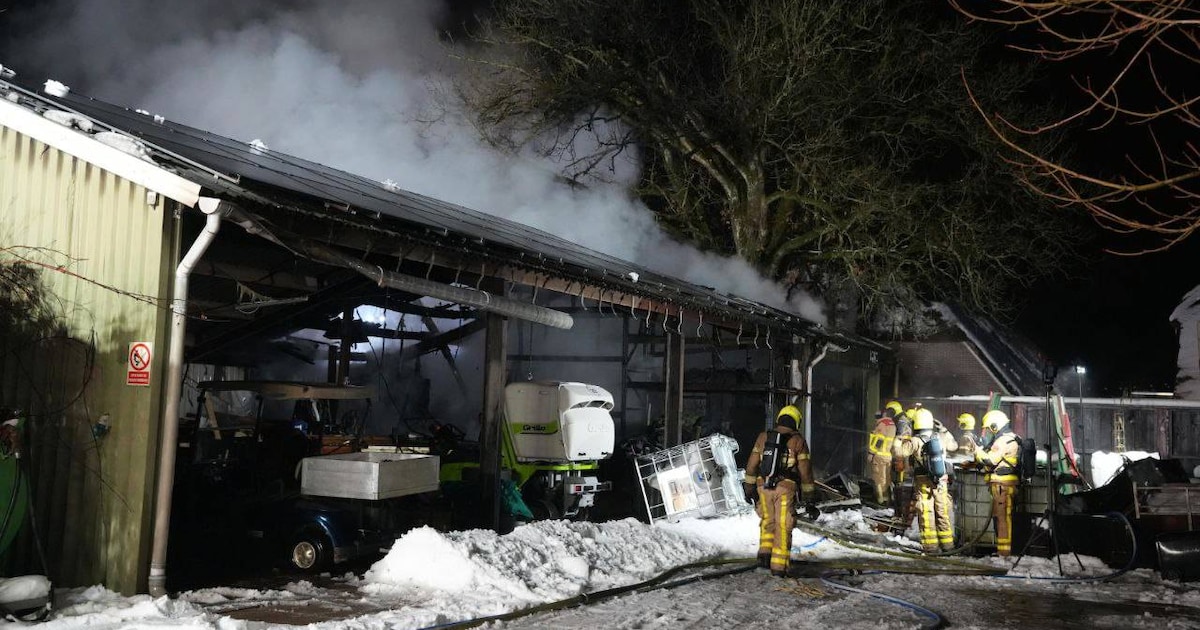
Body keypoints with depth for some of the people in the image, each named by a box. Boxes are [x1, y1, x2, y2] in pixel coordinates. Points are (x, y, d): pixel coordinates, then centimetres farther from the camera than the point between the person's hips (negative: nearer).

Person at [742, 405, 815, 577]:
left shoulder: (764, 437, 7)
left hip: (764, 487, 3)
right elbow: (805, 471, -1)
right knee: (783, 526, 5)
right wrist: (809, 497, 4)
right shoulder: (797, 440, -1)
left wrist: (749, 488, 14)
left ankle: (765, 553, 9)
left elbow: (752, 465, 8)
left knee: (767, 521, 22)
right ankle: (778, 565, 5)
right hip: (785, 488, -3)